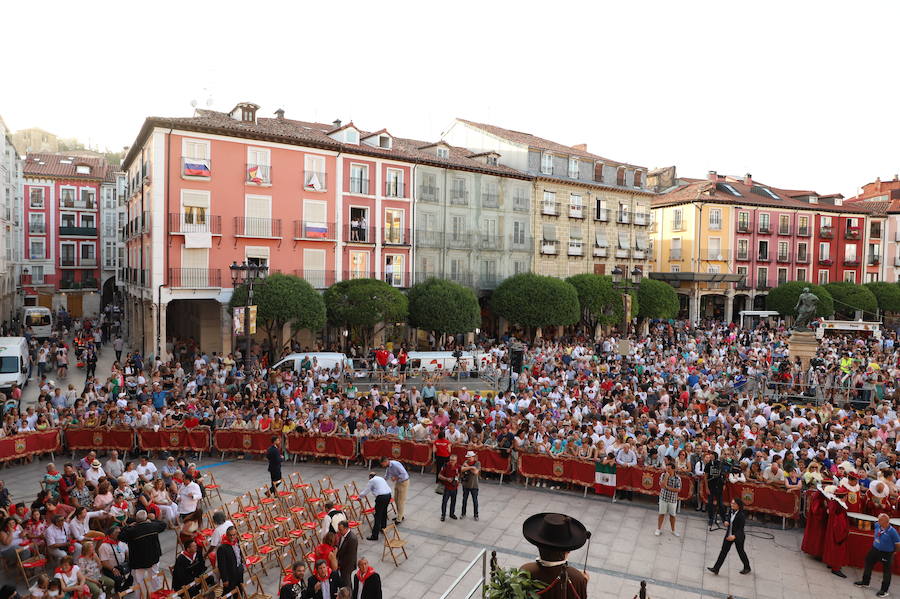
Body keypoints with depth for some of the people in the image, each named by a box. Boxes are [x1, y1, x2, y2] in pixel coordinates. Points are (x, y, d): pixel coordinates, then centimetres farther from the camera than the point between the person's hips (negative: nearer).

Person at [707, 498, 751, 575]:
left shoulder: (741, 515, -23)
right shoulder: (731, 511, -3)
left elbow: (741, 528, -24)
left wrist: (734, 536, -35)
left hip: (738, 537, -6)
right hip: (729, 535, 6)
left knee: (740, 552, 15)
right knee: (723, 551, 4)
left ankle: (747, 568, 42)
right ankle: (716, 569, 5)